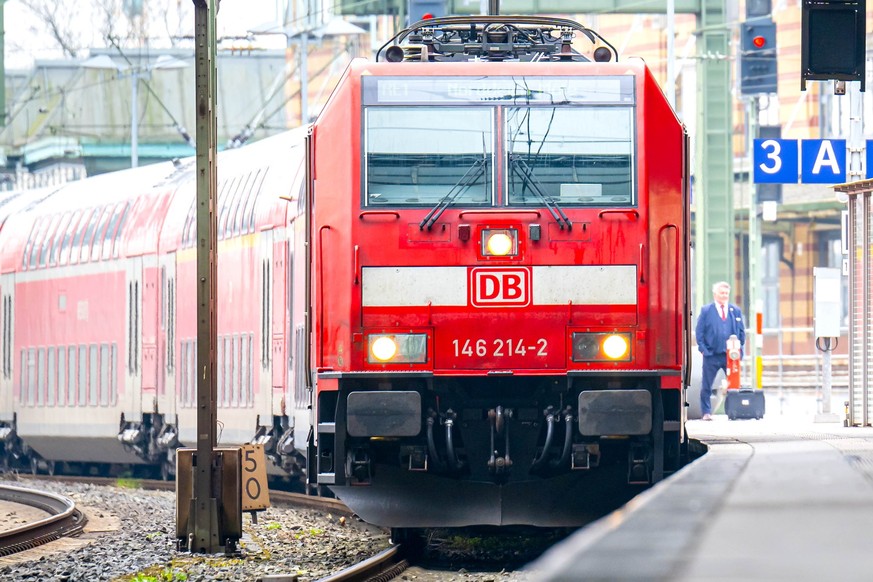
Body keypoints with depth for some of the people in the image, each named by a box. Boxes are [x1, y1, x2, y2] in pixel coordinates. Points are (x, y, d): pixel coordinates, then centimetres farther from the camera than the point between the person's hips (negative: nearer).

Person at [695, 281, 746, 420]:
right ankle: (706, 413, 8)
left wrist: (739, 348, 5)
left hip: (731, 355, 2)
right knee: (706, 386, 1)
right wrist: (703, 349, -7)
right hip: (711, 356, -2)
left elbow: (741, 331, 15)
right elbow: (699, 332, 2)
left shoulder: (736, 311, 11)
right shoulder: (706, 310, 3)